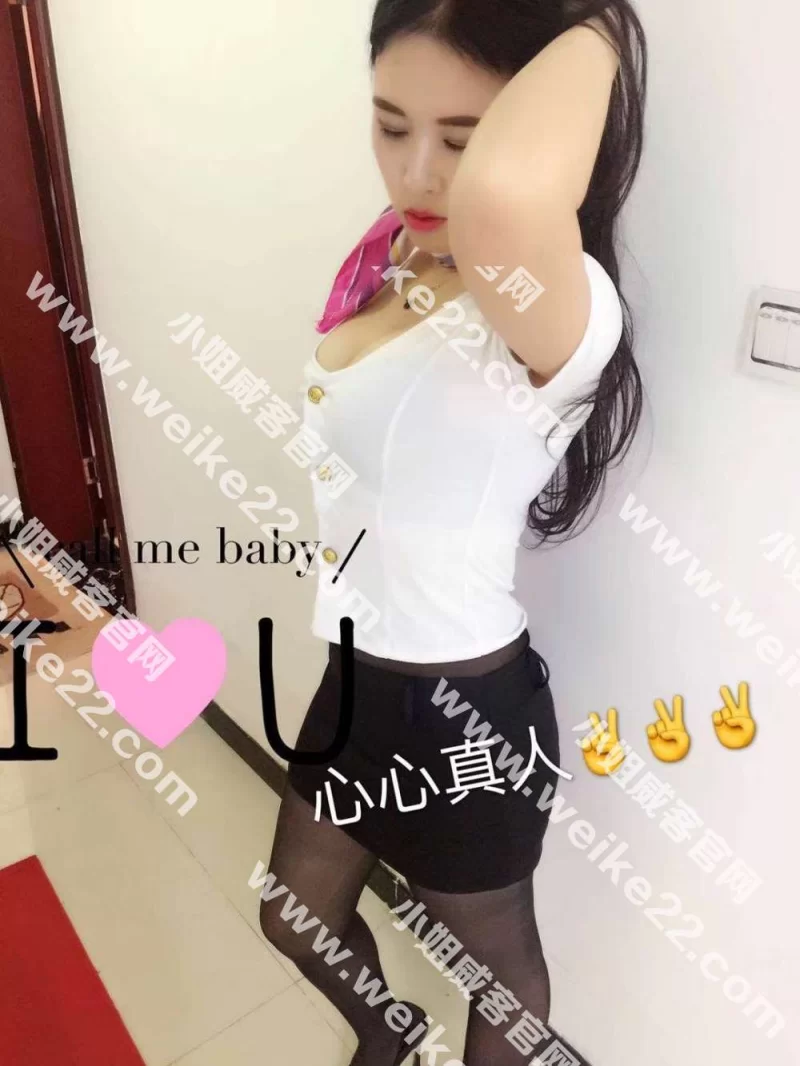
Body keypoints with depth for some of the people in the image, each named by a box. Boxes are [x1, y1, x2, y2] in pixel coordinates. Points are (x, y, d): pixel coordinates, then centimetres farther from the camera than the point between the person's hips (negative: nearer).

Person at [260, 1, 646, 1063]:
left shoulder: (555, 312, -29)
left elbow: (500, 198, -54)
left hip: (466, 706, -8)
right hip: (361, 674, 9)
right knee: (298, 916, 30)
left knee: (493, 958, 23)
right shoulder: (391, 255, -1)